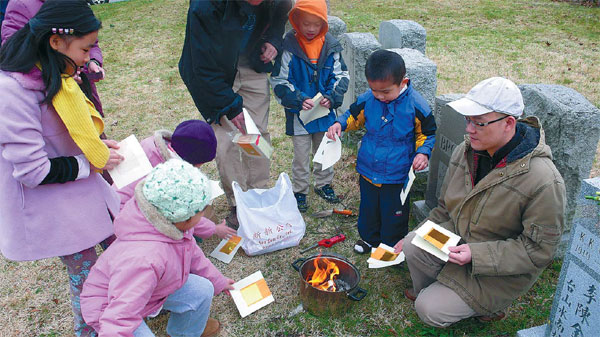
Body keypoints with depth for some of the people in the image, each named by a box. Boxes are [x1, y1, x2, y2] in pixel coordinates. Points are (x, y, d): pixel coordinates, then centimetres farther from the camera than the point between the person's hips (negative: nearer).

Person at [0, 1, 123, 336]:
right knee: (87, 276, 9)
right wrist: (92, 163, -16)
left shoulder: (51, 73, -1)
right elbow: (33, 170, -26)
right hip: (50, 207, -8)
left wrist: (96, 144, -1)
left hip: (84, 190, 8)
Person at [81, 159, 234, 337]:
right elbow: (118, 322, -45)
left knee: (202, 290, 0)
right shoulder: (144, 259, -45)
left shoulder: (174, 222, -19)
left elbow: (191, 253, 2)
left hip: (152, 289, 7)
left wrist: (218, 281, 15)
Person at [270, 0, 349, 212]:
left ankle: (323, 184, 41)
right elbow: (279, 81, -11)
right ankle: (299, 192, 27)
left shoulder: (331, 46, -3)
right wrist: (299, 99, -23)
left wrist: (332, 97, -13)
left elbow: (341, 75, 4)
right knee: (301, 156, 9)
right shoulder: (288, 46, -14)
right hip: (299, 114, -3)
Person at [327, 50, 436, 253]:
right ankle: (369, 238, 47)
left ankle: (393, 246, 38)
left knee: (394, 213, 13)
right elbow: (353, 116, 10)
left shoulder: (415, 105, -16)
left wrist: (423, 152, -20)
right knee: (368, 208, 22)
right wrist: (339, 124, -9)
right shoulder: (367, 99, -9)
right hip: (368, 170, 4)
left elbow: (428, 133, -3)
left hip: (397, 175, -3)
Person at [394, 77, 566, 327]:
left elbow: (539, 249, -22)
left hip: (503, 272, -5)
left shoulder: (542, 181, -29)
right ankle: (428, 292, 11)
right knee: (412, 246, -21)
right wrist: (420, 236, -1)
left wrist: (476, 255, -29)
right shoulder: (465, 151, -7)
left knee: (430, 311, -11)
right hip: (457, 237, 6)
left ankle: (486, 305, 17)